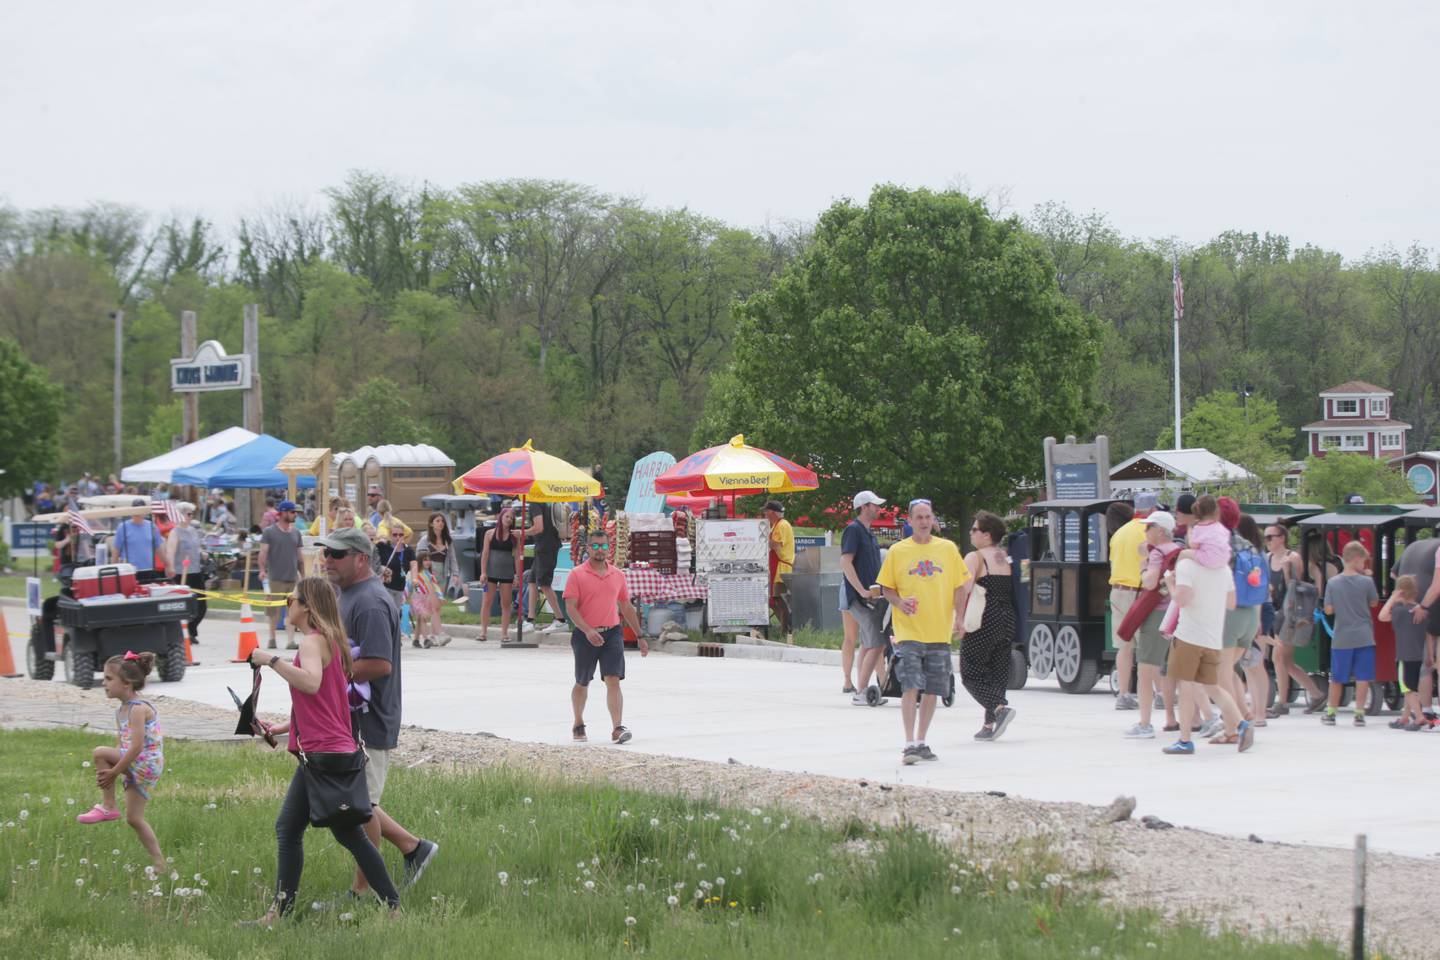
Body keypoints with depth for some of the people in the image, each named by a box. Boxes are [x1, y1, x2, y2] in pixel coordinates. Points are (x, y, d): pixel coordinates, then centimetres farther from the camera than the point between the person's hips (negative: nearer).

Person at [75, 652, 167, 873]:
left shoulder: (138, 709, -16)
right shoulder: (121, 712, 14)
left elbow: (136, 747, -23)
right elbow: (124, 746, 17)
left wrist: (114, 772, -19)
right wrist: (110, 771, 3)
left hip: (147, 763, -10)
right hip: (136, 769, 10)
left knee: (100, 753, -22)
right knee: (134, 819, 10)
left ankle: (108, 806, -11)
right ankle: (159, 864, 13)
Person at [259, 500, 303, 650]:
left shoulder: (296, 533, 13)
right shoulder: (269, 532, -1)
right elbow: (263, 552, -6)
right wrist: (262, 569, -20)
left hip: (293, 578, 4)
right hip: (276, 578, -4)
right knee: (274, 609, 2)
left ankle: (290, 640, -2)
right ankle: (272, 638, 16)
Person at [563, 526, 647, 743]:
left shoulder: (618, 575, 9)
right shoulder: (577, 575, -4)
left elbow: (626, 608, 18)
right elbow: (570, 607, -11)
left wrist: (639, 637, 19)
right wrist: (588, 631, -24)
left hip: (612, 633, 2)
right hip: (585, 635, -2)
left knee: (613, 681, -12)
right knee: (582, 684, 13)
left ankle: (617, 728, -20)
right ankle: (578, 725, 33)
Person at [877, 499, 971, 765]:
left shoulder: (948, 549, 7)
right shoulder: (897, 551, 1)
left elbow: (959, 586, 10)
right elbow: (887, 588, 6)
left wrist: (958, 616, -3)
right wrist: (899, 602, -14)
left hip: (940, 632, 3)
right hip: (908, 632, -3)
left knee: (932, 690, 7)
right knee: (911, 687, -14)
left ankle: (921, 743, 19)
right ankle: (910, 745, -13)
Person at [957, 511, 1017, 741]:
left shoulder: (975, 558, -7)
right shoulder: (1005, 558, 13)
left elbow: (964, 589, -19)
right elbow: (1012, 591, 16)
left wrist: (959, 620, -18)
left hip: (984, 622, -7)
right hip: (1007, 619, 7)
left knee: (971, 673, 0)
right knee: (997, 673, 11)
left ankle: (1000, 707, -20)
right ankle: (989, 726, 9)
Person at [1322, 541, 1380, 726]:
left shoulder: (1333, 583, -3)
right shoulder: (1366, 582, -8)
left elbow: (1328, 610, -1)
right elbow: (1374, 603, 7)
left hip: (1341, 638, 2)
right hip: (1364, 637, -2)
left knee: (1336, 677, 12)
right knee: (1362, 676, 3)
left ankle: (1331, 713, 19)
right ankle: (1359, 713, 0)